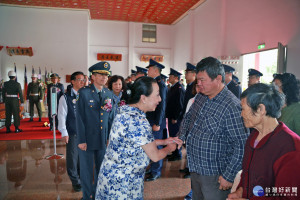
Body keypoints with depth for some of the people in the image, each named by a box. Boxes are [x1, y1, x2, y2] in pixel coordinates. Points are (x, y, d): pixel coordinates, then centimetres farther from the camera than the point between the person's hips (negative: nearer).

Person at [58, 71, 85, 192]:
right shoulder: (65, 97, -4)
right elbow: (61, 116, -4)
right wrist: (64, 133, -7)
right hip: (72, 133, -3)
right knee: (73, 157, 7)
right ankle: (75, 181, 26)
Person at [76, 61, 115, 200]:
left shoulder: (109, 94, 5)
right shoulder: (83, 92, -8)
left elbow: (110, 117, 8)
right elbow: (79, 118, -9)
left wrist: (110, 137, 5)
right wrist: (81, 140, -10)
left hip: (104, 140, 4)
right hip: (87, 139, -4)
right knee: (87, 170, 11)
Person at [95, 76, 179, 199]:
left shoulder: (124, 111, 0)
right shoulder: (138, 122, -28)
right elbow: (155, 156, -18)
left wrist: (163, 141, 11)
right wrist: (169, 148, 1)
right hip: (121, 182, -9)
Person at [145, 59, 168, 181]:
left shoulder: (160, 85, -16)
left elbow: (161, 105, -20)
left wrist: (157, 123, -20)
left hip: (156, 122, -9)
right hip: (151, 121, 9)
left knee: (156, 147, 3)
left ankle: (156, 172, 17)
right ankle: (153, 168, 31)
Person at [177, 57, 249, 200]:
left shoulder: (232, 106, -24)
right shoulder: (200, 96, 1)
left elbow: (242, 145, -23)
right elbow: (188, 117, 16)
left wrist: (229, 176, -20)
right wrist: (181, 137, 1)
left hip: (214, 175, -7)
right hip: (195, 168, 8)